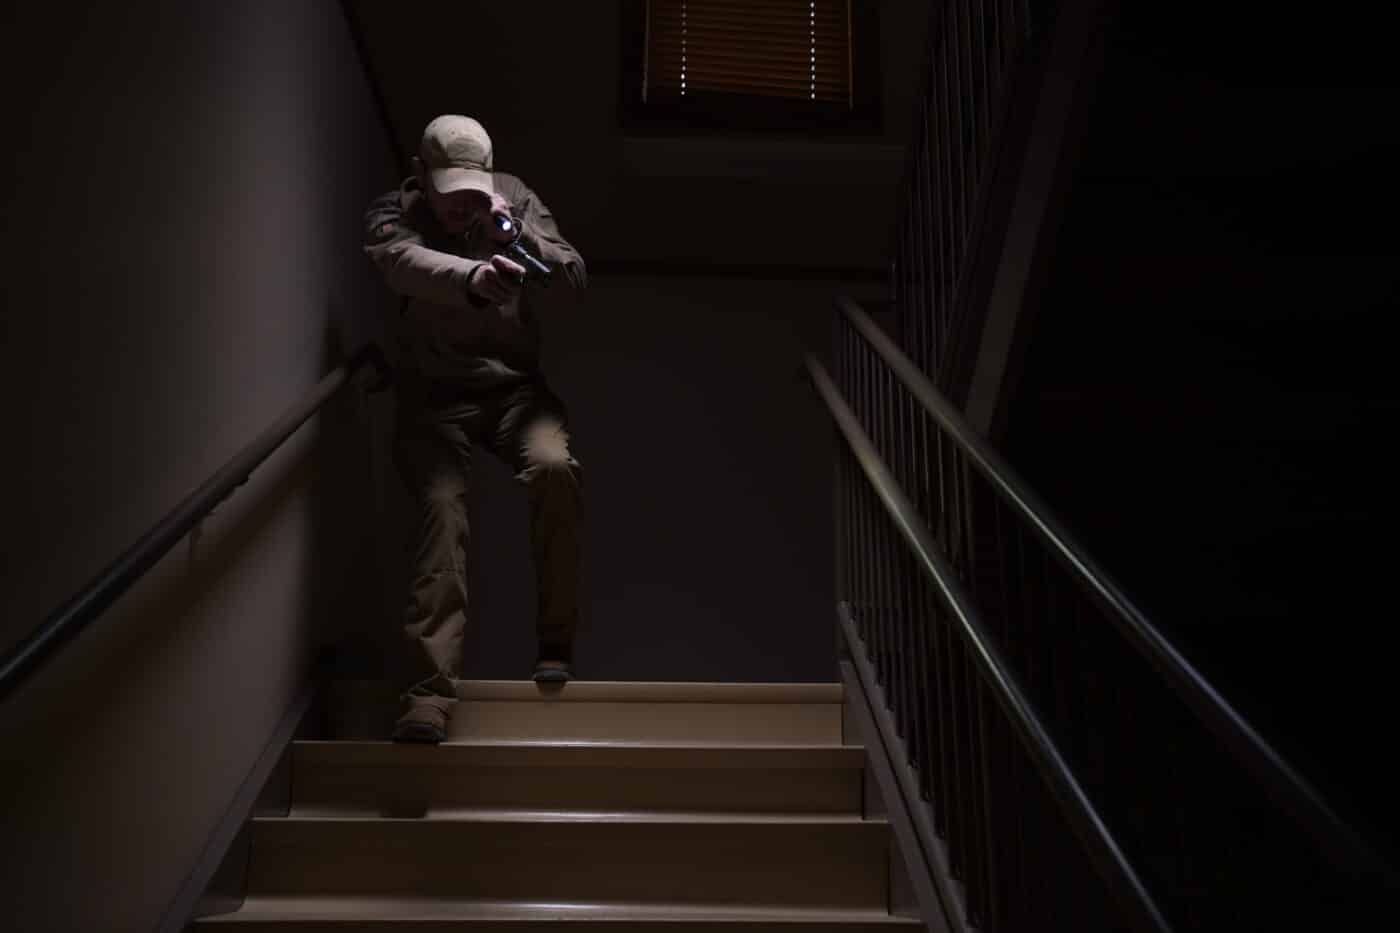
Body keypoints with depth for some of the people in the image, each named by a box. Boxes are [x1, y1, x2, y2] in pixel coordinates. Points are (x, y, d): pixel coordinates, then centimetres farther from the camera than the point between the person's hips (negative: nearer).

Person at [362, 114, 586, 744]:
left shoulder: (516, 199, 5)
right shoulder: (394, 213, -4)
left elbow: (574, 278, -1)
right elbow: (406, 261, -29)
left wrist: (514, 233, -19)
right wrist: (474, 277, -52)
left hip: (513, 385, 2)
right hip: (433, 395, -1)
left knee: (555, 468, -28)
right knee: (442, 507, -25)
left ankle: (556, 644, -12)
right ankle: (432, 688, -28)